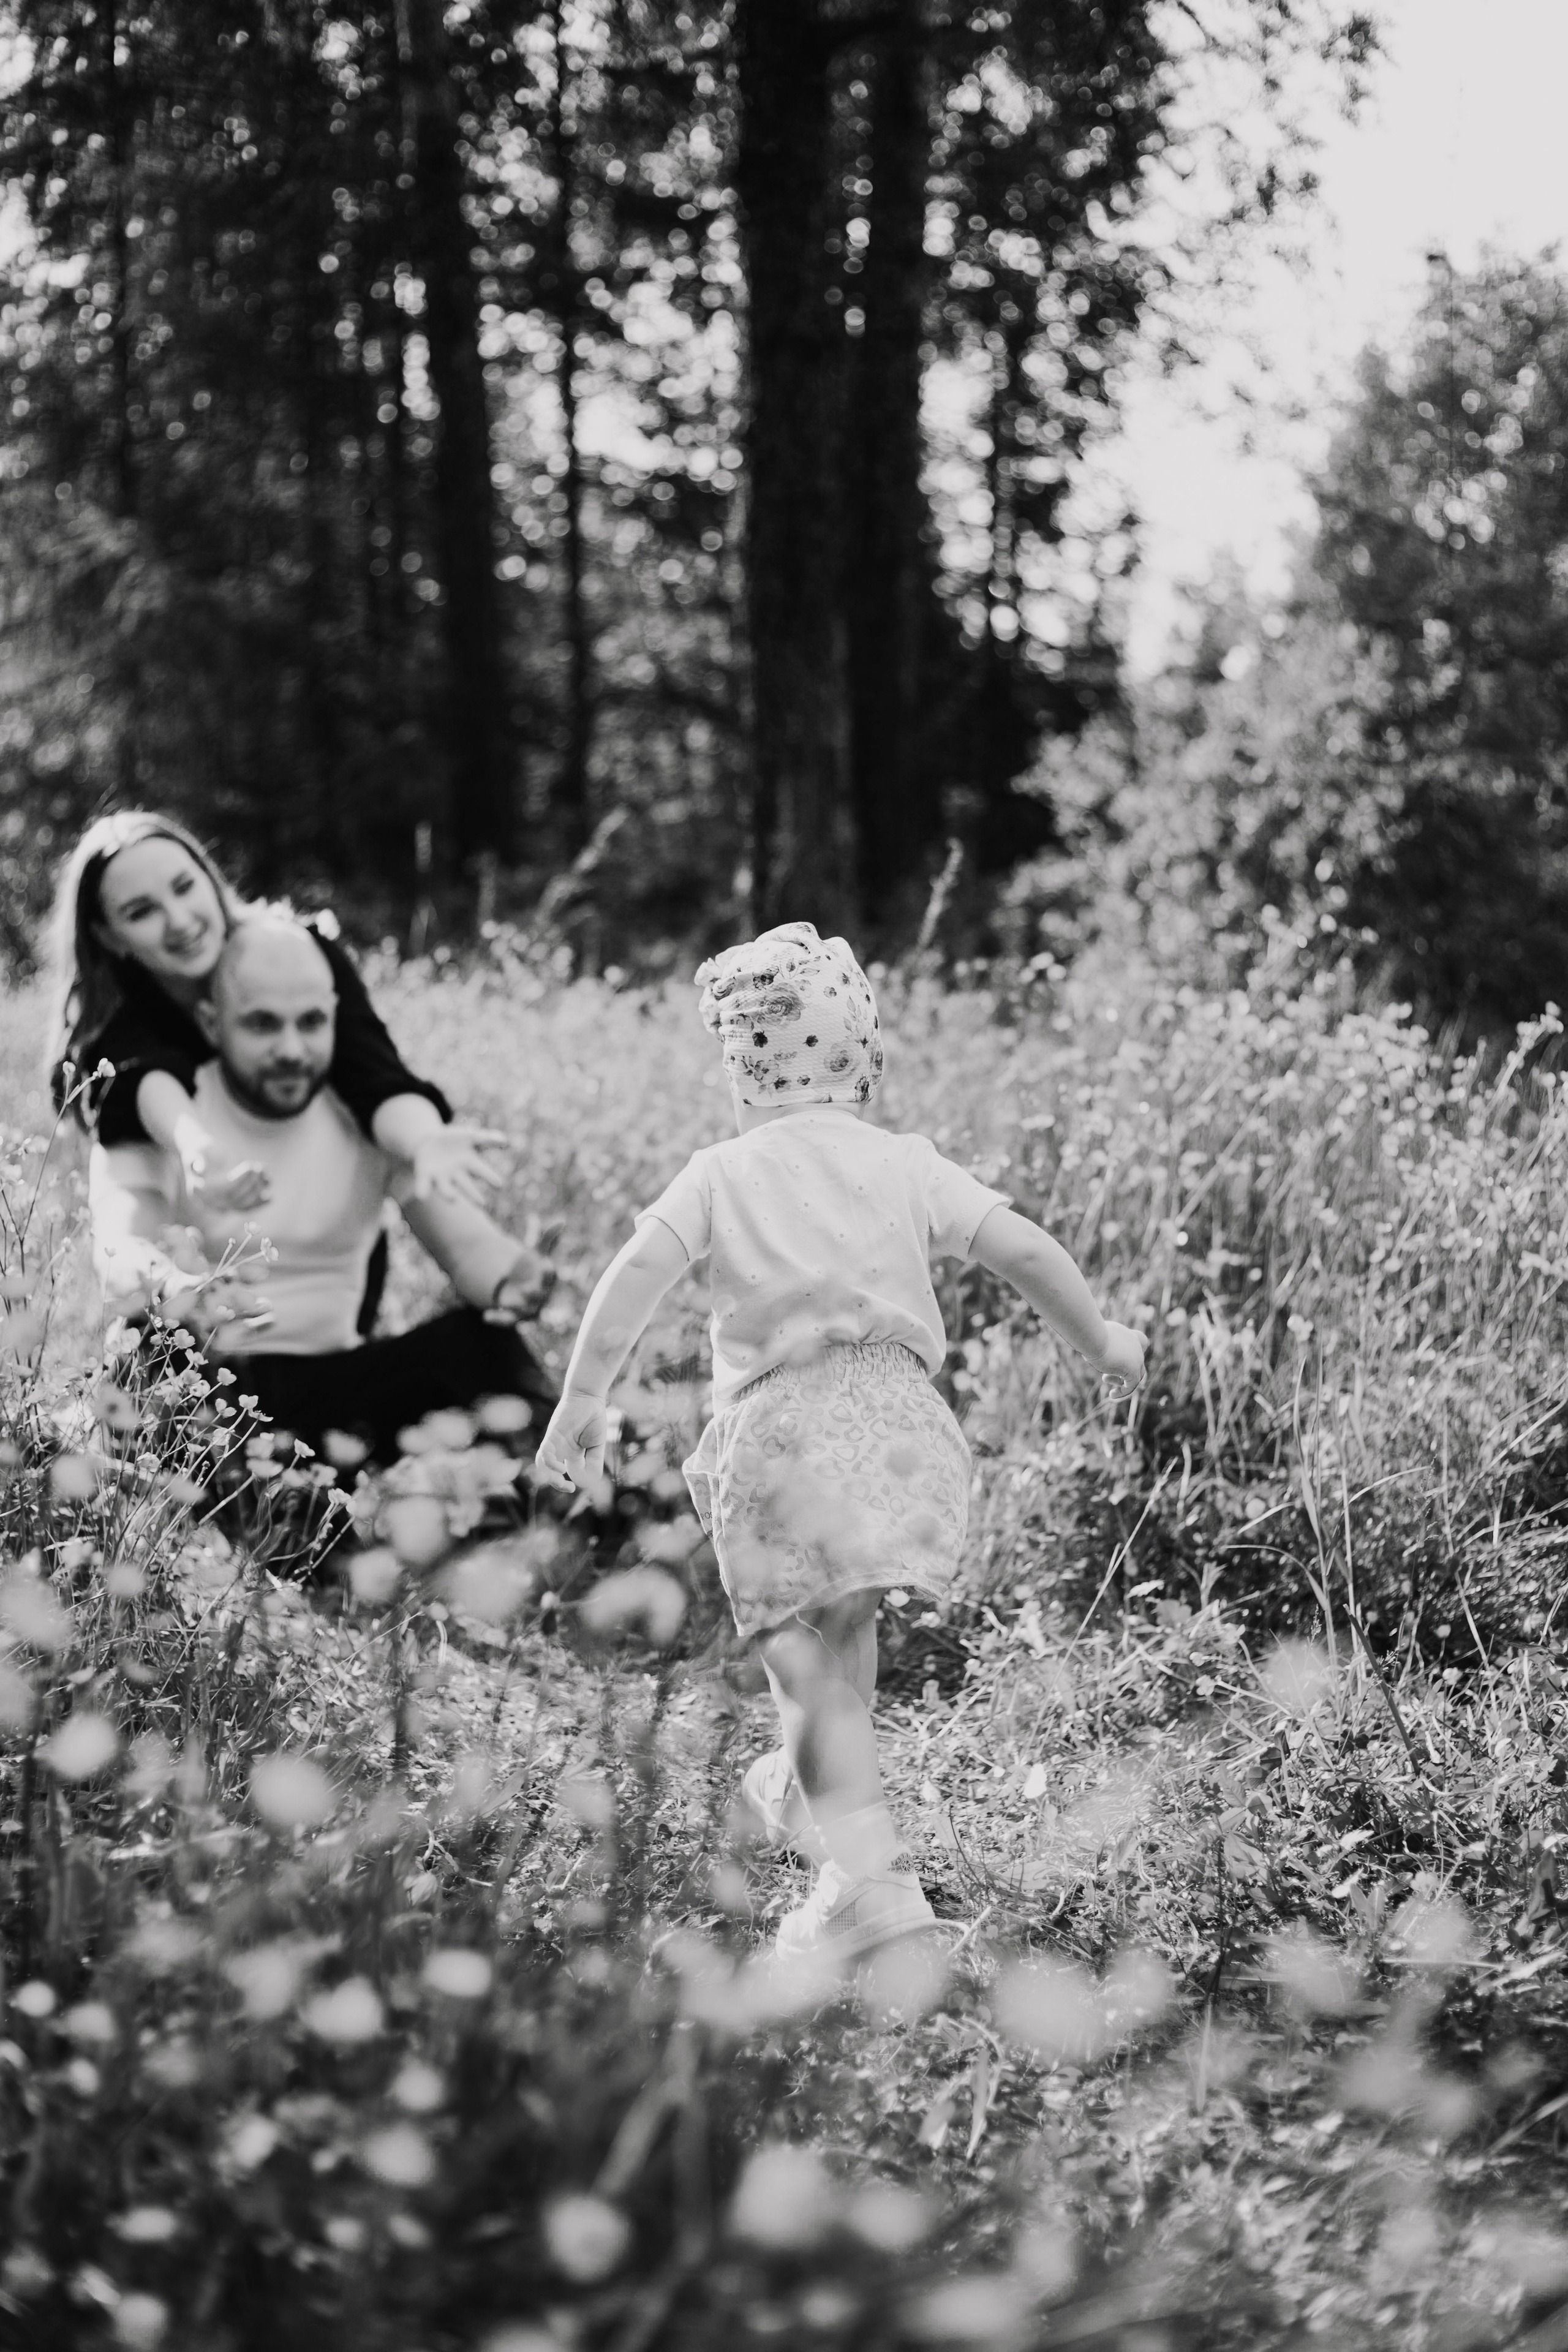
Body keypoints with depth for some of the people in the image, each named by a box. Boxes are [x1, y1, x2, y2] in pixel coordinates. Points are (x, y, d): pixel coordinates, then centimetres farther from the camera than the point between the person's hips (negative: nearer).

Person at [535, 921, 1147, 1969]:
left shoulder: (720, 1174, 7)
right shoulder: (905, 1164, 11)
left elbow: (638, 1275, -6)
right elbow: (1023, 1248, 5)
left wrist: (583, 1399, 0)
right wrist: (1102, 1339, 18)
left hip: (777, 1424, -3)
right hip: (898, 1411, 3)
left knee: (810, 1669, -2)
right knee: (847, 1622, 25)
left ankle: (870, 1872, -15)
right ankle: (810, 1794, 45)